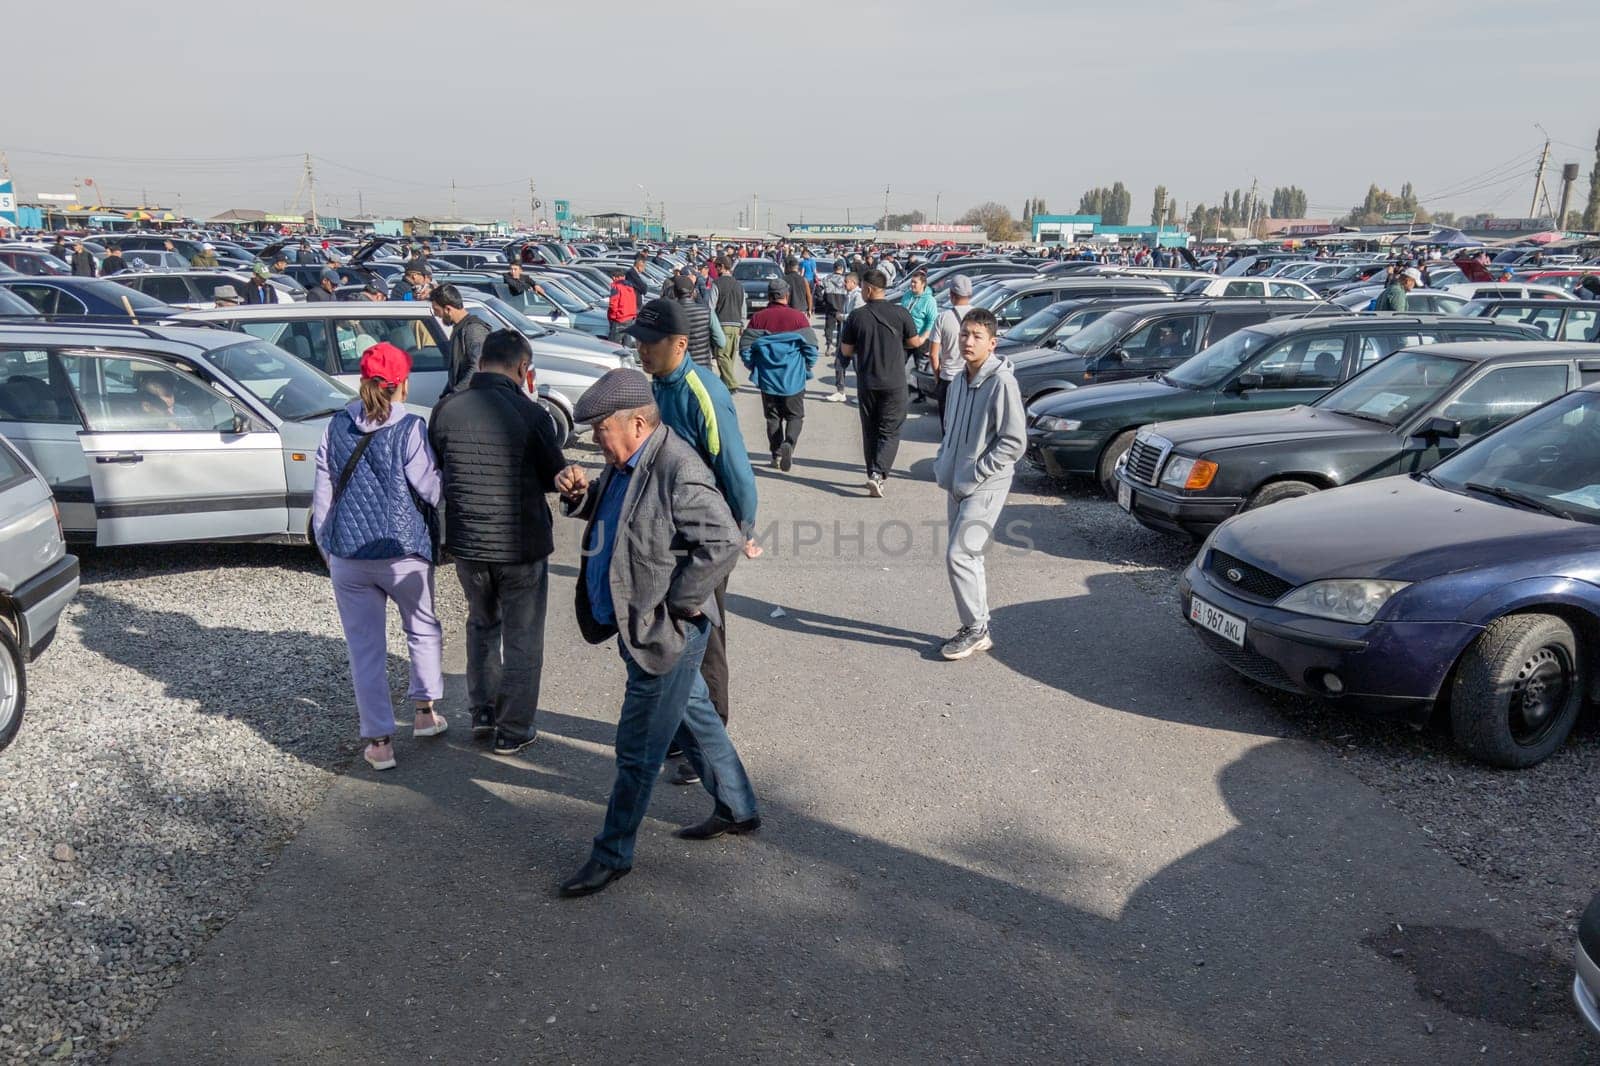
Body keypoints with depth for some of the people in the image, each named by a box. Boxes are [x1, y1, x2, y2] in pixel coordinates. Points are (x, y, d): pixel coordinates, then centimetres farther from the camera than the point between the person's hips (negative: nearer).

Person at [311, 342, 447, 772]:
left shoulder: (337, 427, 2)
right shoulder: (409, 429, -10)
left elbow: (323, 493, 6)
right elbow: (431, 490, -11)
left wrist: (325, 544, 17)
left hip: (347, 554, 3)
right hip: (403, 551, -2)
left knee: (365, 647, 9)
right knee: (423, 629, 22)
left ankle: (379, 740, 12)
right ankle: (425, 711, 30)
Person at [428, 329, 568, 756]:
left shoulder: (446, 409, -6)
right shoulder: (531, 415, -18)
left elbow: (434, 469, 7)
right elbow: (556, 478, -7)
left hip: (466, 542, 4)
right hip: (522, 544, -4)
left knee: (482, 624, 26)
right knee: (522, 639, 11)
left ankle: (482, 712, 34)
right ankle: (514, 730, 19)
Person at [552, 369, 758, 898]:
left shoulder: (678, 472, -25)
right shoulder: (627, 463, 5)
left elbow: (723, 543, -30)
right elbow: (606, 512, 22)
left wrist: (674, 606, -23)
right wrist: (580, 493, -2)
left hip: (662, 633, -10)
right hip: (635, 625, 10)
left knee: (638, 748, 4)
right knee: (693, 717, 23)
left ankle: (612, 854, 20)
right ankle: (737, 809, 41)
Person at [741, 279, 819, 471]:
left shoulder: (757, 318, -2)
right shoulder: (798, 317, -6)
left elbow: (745, 349, -2)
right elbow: (811, 348, -7)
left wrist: (755, 368, 13)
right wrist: (805, 369, 9)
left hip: (767, 378, 2)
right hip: (794, 379, -1)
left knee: (773, 418, 14)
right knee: (795, 417, 9)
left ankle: (777, 455, 14)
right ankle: (788, 444, -15)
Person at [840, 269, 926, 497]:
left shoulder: (857, 317, -6)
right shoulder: (900, 313, -7)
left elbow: (846, 351, 0)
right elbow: (913, 342, 3)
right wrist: (924, 339, 25)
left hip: (866, 383, 1)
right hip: (894, 382, -1)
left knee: (870, 431, 15)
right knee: (890, 431, 4)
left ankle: (873, 475, 21)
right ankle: (878, 474, -12)